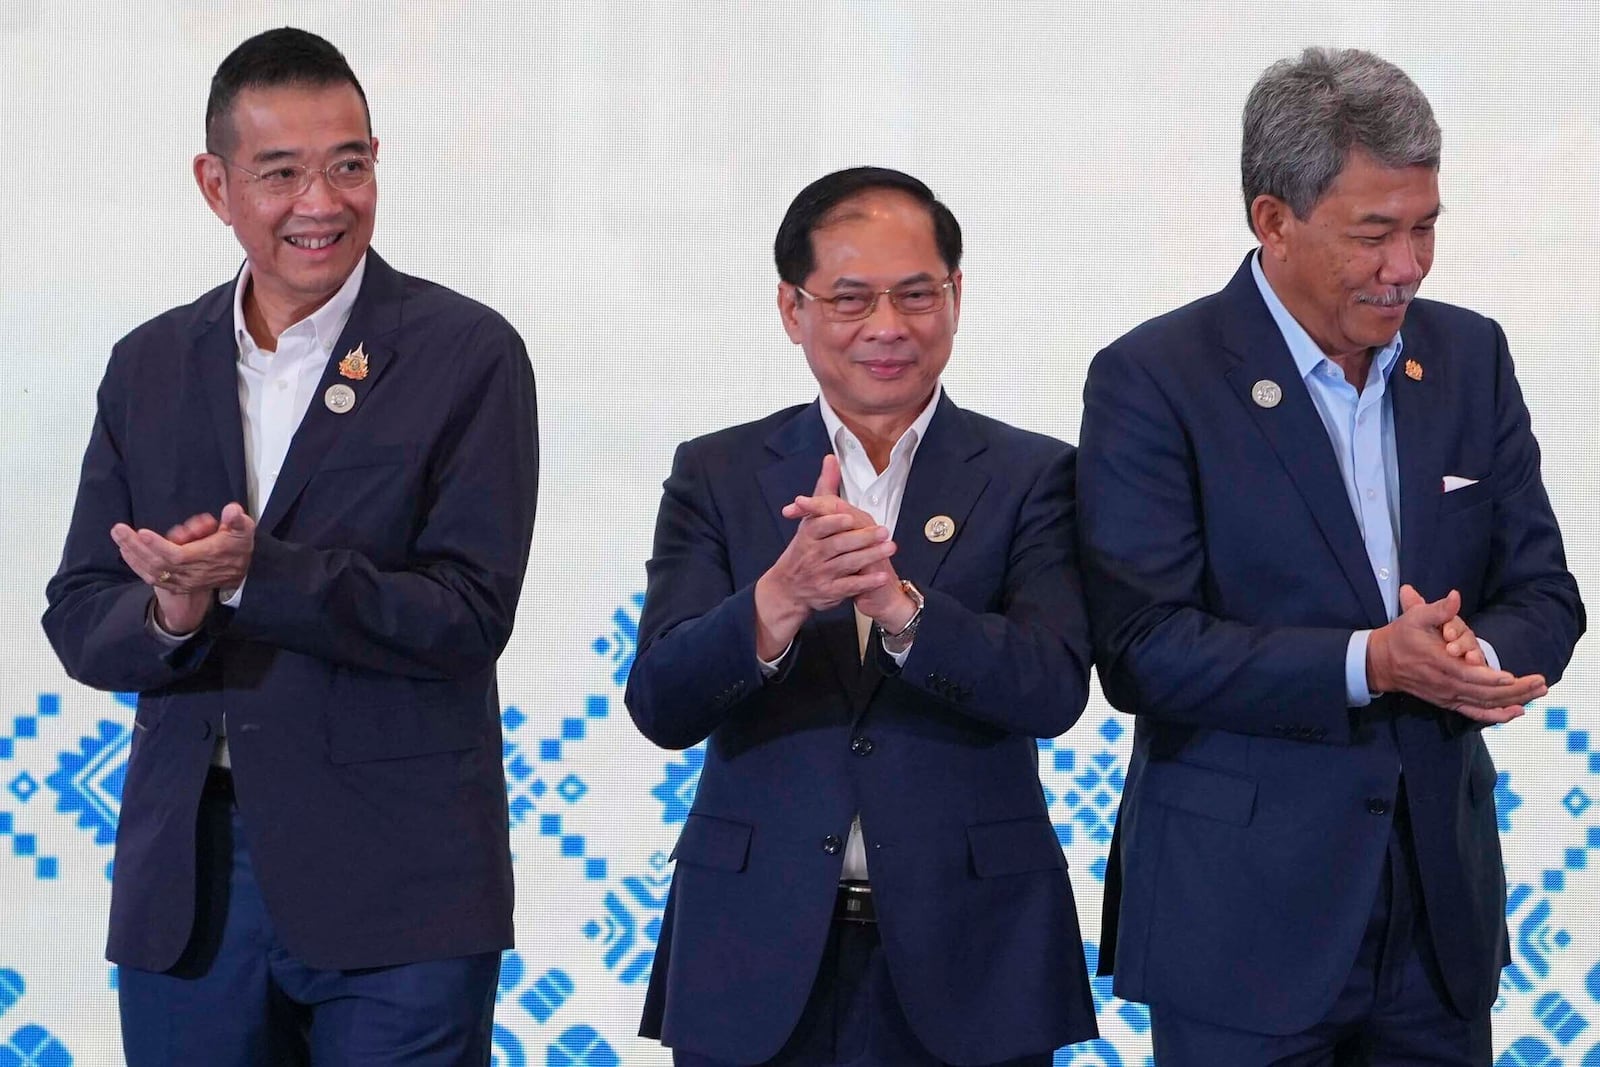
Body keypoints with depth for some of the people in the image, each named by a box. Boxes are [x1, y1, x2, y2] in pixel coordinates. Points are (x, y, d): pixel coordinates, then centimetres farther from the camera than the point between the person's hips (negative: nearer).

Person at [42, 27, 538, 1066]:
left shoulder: (468, 354, -3)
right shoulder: (150, 366, 10)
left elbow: (470, 616, -11)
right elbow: (79, 618, 9)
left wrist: (253, 575, -22)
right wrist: (168, 616, -14)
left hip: (396, 895, -4)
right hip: (187, 886, 4)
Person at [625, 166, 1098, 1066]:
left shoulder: (1029, 477, 2)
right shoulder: (718, 476, 5)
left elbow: (1055, 690, -11)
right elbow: (661, 706, -6)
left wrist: (899, 605, -27)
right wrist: (779, 600, -24)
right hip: (759, 957, 1)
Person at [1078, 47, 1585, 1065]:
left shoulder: (1471, 357, 7)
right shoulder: (1154, 380, -9)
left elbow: (1544, 595, 8)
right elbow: (1143, 649, -14)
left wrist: (1477, 656, -15)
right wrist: (1371, 664, -23)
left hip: (1441, 900, 5)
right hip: (1244, 921, -5)